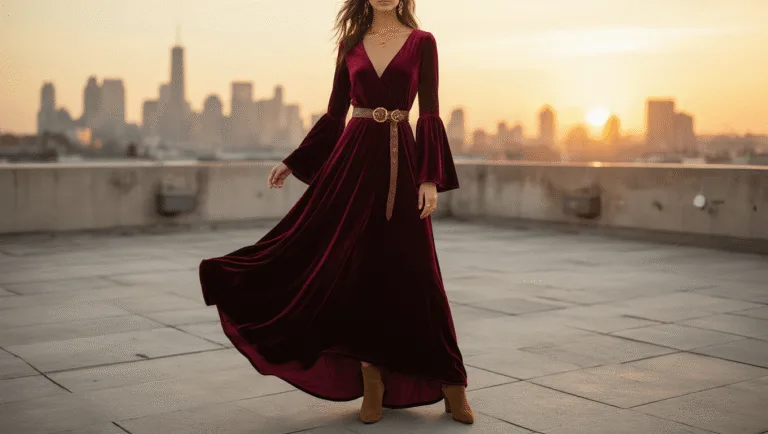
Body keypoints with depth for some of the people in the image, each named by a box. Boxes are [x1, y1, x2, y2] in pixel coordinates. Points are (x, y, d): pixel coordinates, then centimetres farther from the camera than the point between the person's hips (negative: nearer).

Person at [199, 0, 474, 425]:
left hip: (399, 160, -2)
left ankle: (449, 382, 13)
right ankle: (371, 376, 12)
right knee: (353, 265, -2)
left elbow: (429, 114, -3)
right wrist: (292, 162, 10)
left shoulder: (421, 42, 2)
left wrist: (430, 178, -11)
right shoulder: (350, 43, 10)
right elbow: (334, 113, 12)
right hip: (353, 156, 3)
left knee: (411, 270, -1)